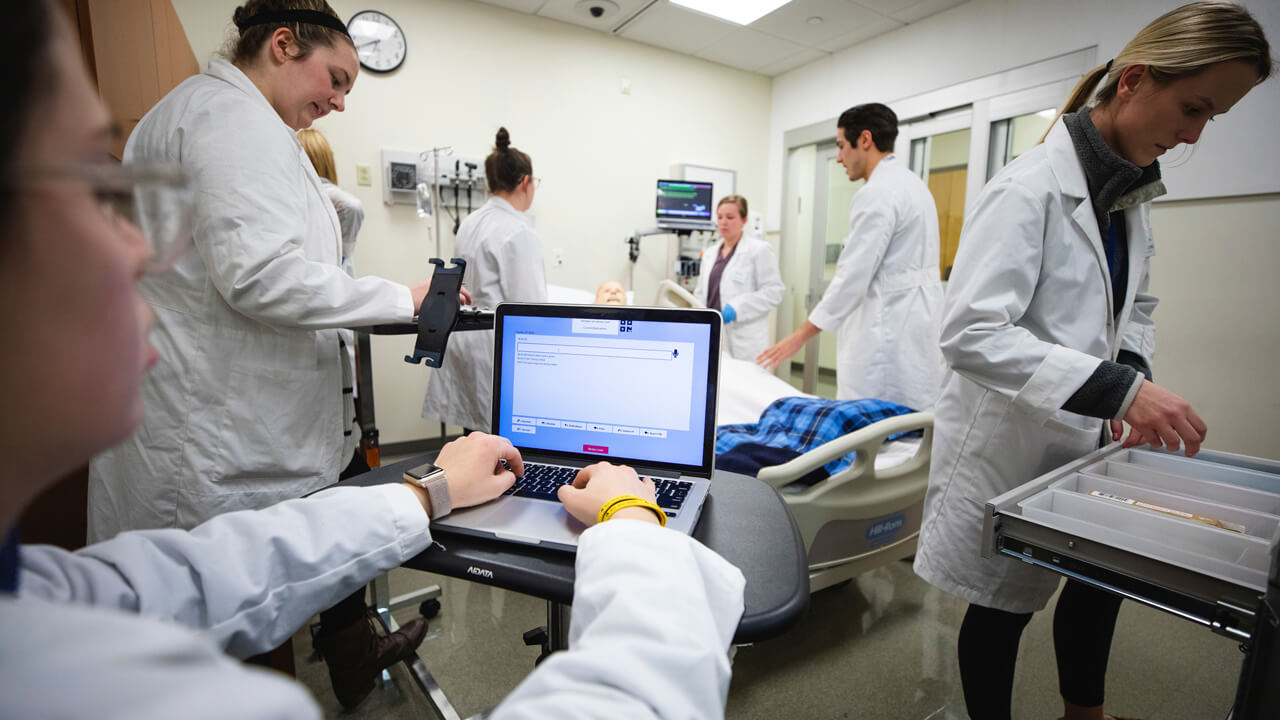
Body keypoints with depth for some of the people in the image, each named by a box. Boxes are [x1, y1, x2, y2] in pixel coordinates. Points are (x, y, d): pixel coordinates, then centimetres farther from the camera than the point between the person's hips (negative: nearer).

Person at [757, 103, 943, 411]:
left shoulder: (877, 193, -14)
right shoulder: (913, 183, 17)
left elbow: (853, 277, -19)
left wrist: (800, 336, -14)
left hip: (887, 337, -10)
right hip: (917, 330, 10)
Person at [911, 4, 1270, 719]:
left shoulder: (1134, 192, 7)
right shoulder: (1030, 188, -20)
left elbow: (1136, 307, 17)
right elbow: (970, 333, -30)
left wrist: (1135, 377, -2)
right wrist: (1117, 388, -33)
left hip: (1082, 437, 9)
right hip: (1008, 438, -8)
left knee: (1104, 577, 23)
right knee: (1003, 603, 9)